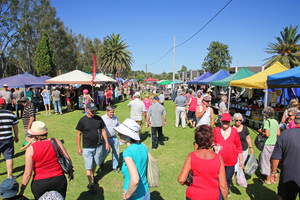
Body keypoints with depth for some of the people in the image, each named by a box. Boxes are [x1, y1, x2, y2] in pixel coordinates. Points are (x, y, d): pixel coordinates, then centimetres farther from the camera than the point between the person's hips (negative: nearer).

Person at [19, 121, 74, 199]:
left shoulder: (31, 149, -10)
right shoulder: (56, 142, -7)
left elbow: (27, 173, -10)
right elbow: (67, 159, -4)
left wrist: (22, 190, 3)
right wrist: (70, 172, 13)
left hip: (39, 184, -1)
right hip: (59, 180, 1)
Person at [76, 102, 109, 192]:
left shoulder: (99, 119, -1)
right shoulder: (82, 120, -9)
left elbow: (103, 131, 7)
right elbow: (79, 134, -2)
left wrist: (107, 142, 3)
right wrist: (78, 147, -3)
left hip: (98, 146, 3)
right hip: (87, 148, -3)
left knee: (95, 163, 18)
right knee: (88, 166, 1)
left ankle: (93, 176, 43)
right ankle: (90, 184, 13)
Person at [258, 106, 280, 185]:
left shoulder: (267, 122, -17)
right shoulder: (276, 121, 5)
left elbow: (267, 134, -22)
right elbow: (278, 133, 8)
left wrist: (261, 131, -6)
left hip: (268, 144, -7)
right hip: (274, 144, 7)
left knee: (266, 161, 5)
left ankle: (268, 180, 15)